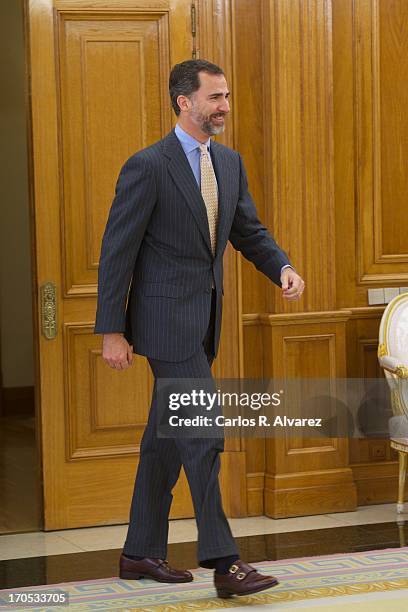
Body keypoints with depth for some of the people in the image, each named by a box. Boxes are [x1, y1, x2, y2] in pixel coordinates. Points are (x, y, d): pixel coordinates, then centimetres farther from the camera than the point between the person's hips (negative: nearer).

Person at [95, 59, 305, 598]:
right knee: (203, 434, -10)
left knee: (167, 438, 14)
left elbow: (250, 231, 15)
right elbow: (117, 250, -11)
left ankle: (142, 552, 24)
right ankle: (223, 561, -5)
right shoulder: (148, 167, -13)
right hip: (167, 320, -8)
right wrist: (112, 331, -12)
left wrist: (283, 269, -7)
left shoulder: (229, 162, 10)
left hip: (205, 320, 8)